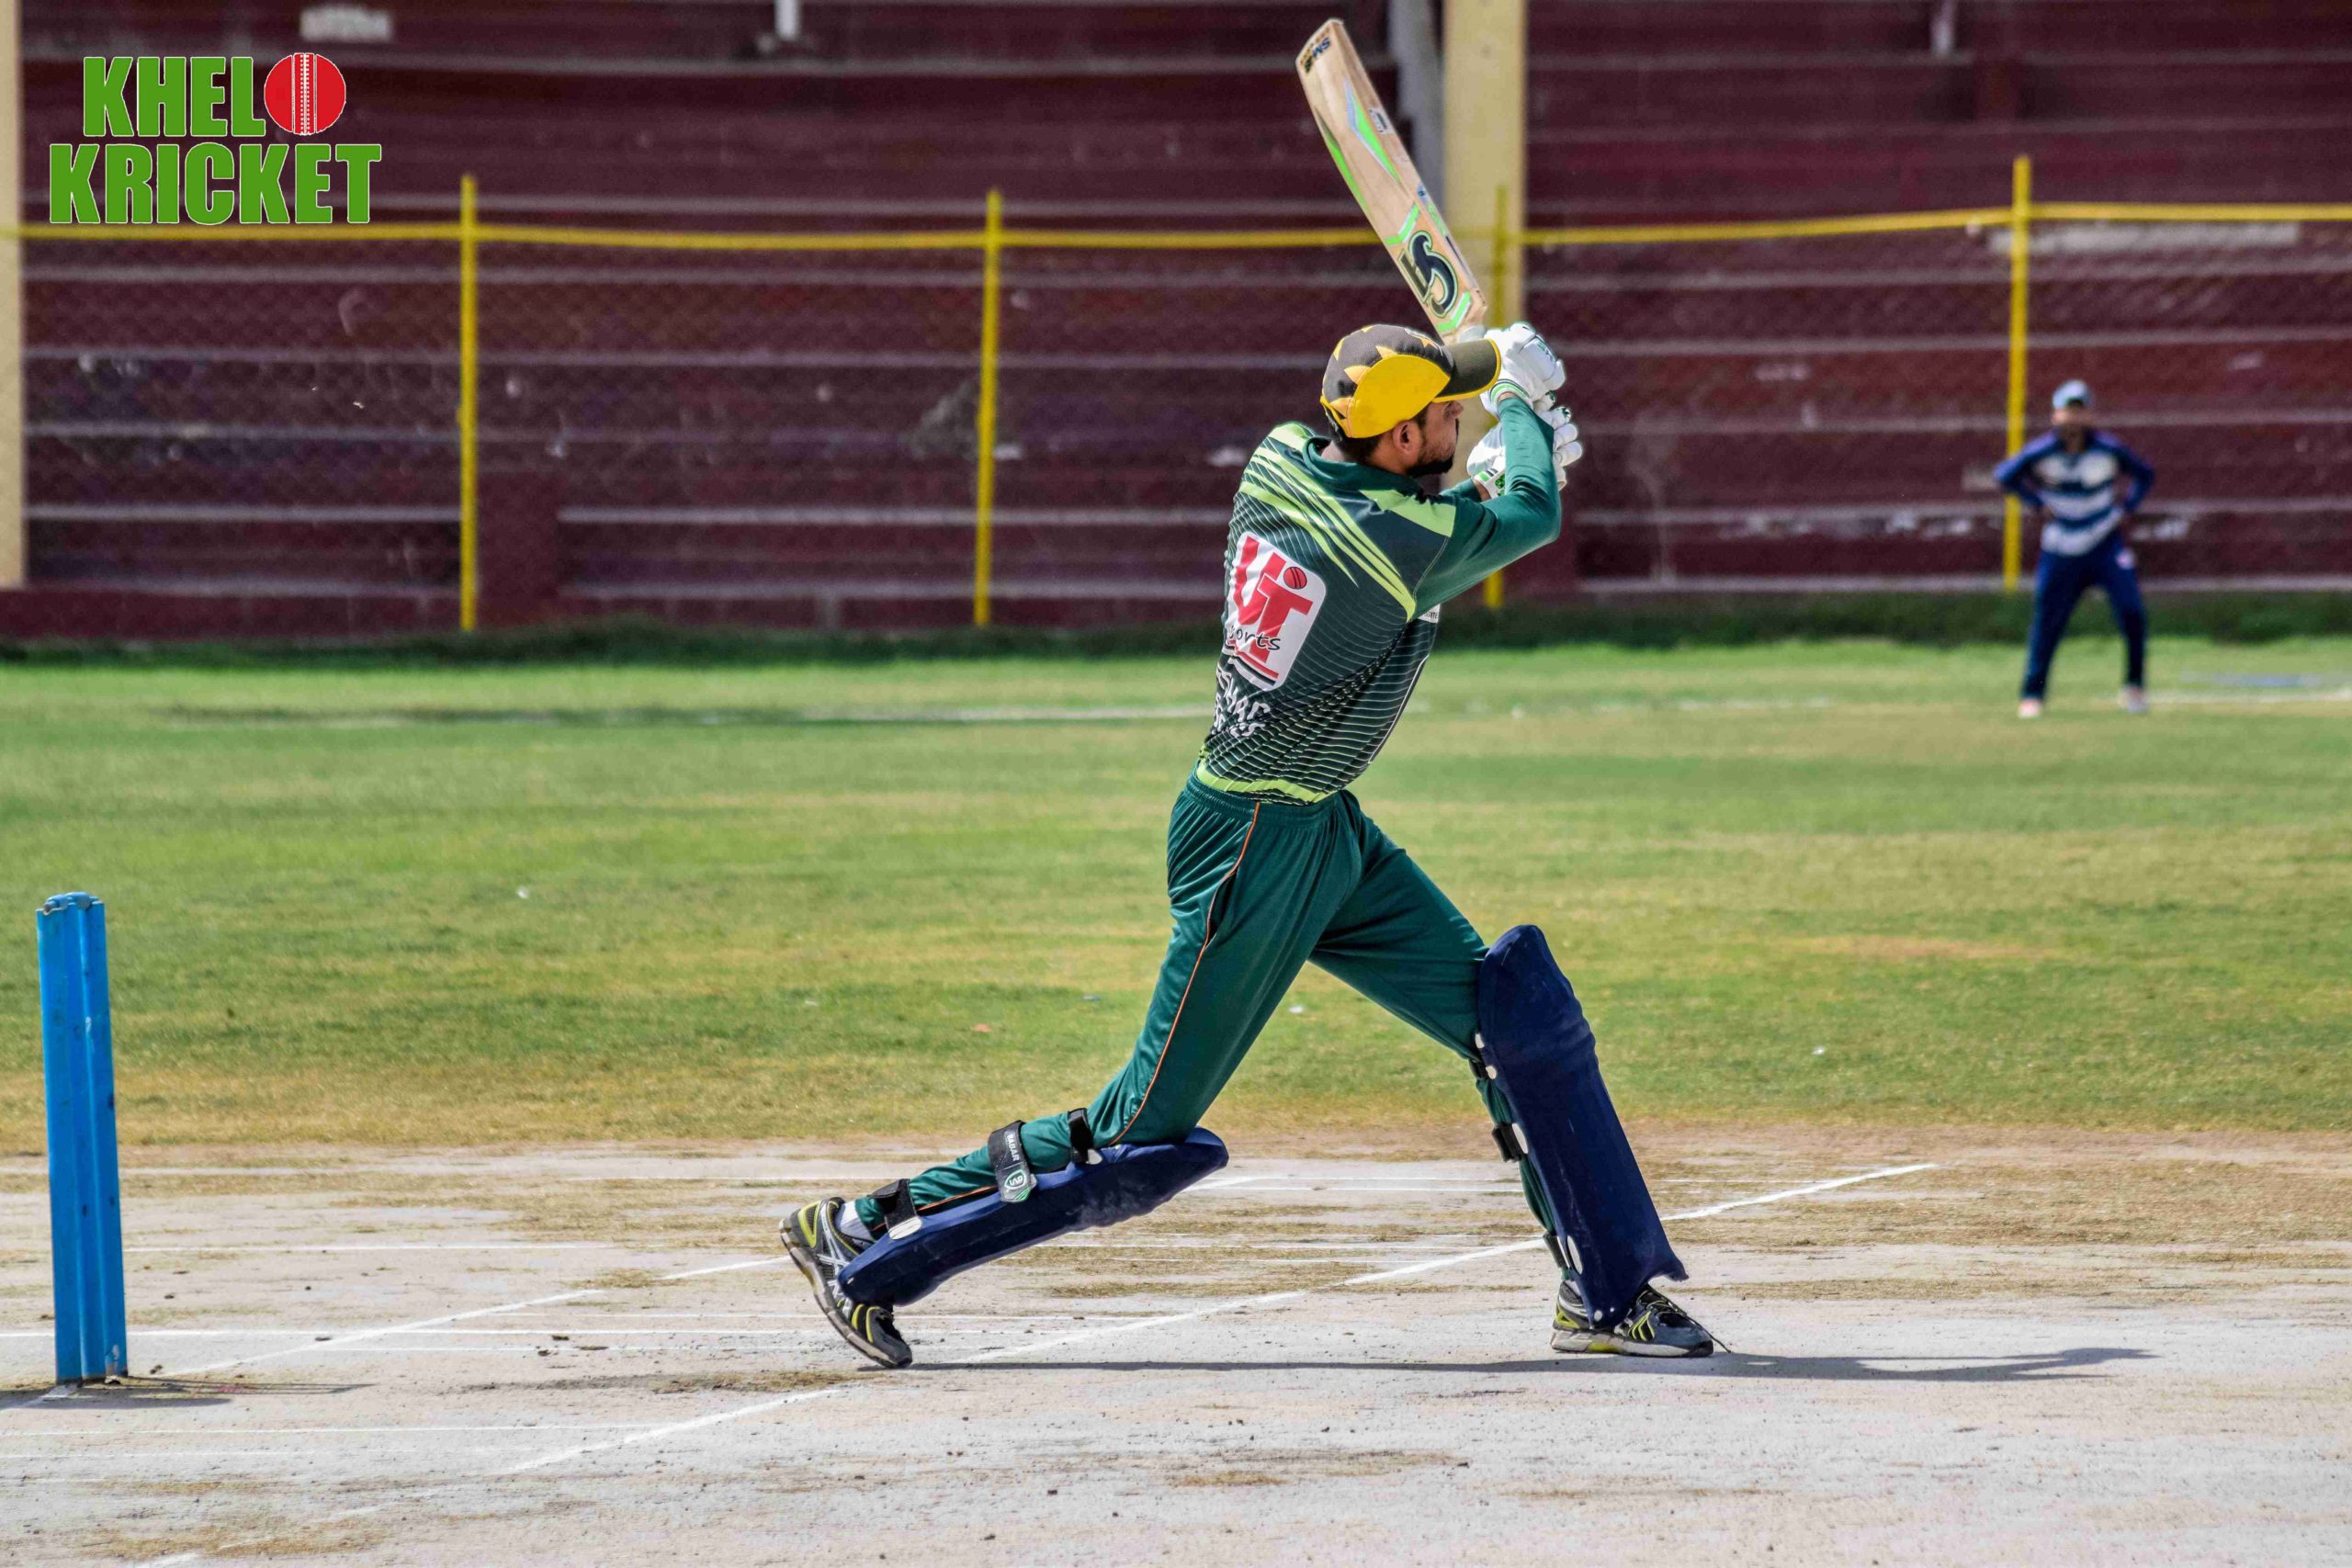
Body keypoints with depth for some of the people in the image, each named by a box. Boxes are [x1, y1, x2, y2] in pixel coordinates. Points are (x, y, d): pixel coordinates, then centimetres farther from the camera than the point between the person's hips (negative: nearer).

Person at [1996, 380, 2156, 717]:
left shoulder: (2109, 449, -9)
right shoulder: (2041, 451, -11)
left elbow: (2144, 475, 7)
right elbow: (2005, 476, 2)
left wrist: (2127, 508, -3)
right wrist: (2038, 504, -4)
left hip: (2106, 544, 0)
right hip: (2061, 549, 0)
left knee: (2131, 610, -13)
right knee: (2047, 622, 0)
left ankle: (2135, 683, 5)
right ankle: (2032, 695, 14)